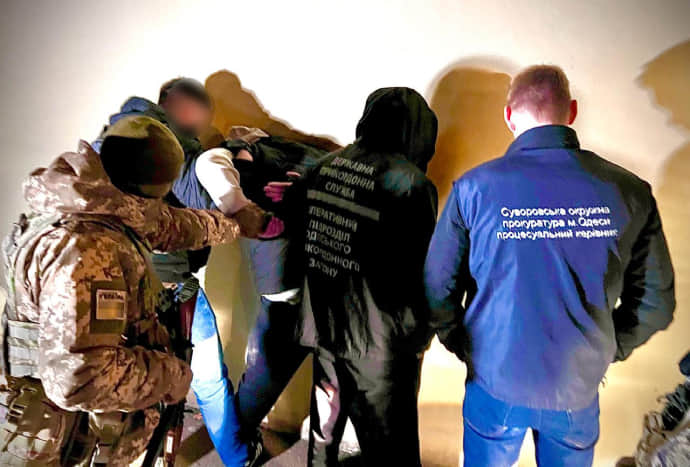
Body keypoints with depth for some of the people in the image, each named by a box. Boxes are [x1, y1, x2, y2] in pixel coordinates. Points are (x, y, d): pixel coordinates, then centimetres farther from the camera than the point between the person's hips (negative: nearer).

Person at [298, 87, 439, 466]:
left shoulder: (324, 168, 1)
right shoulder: (412, 185, -17)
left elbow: (307, 241, 7)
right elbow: (423, 273, -13)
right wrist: (418, 336, 0)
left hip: (323, 327, 6)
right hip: (379, 343, -5)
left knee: (324, 431, 25)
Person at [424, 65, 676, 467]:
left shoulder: (475, 188, -18)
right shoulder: (628, 191, -12)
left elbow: (438, 289, -13)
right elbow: (656, 301, -2)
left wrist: (464, 346, 4)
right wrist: (607, 352, 12)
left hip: (496, 378, -1)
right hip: (579, 387, 2)